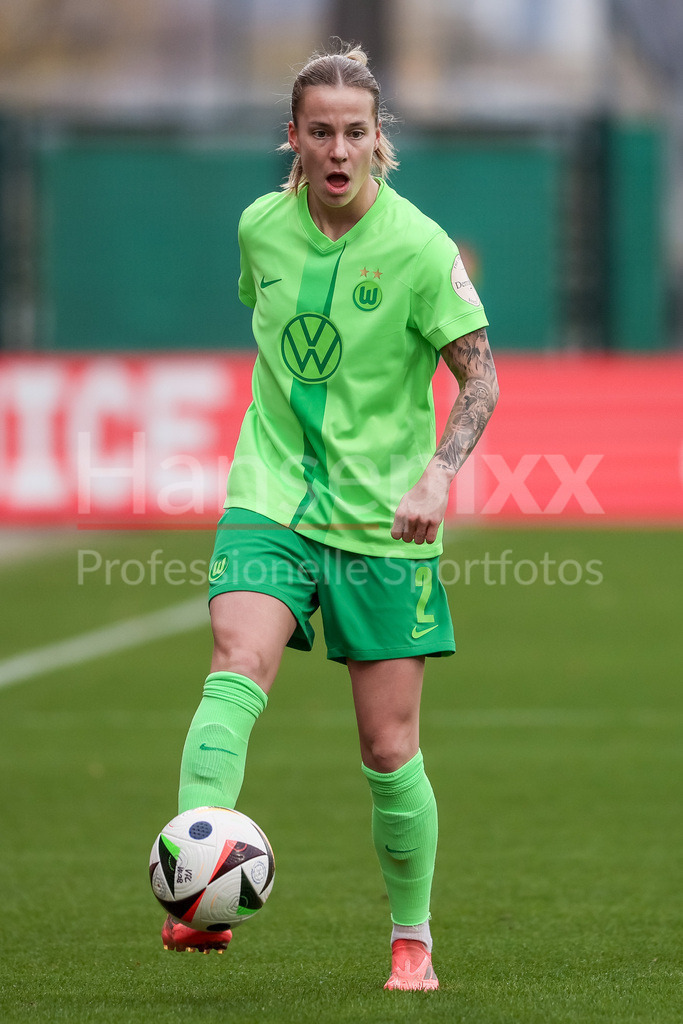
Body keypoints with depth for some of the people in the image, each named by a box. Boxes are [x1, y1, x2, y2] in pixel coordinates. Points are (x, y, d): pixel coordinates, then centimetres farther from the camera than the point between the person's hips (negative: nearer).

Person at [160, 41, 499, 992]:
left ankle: (413, 941, 20)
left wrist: (436, 474, -23)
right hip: (272, 498, 2)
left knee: (390, 751, 0)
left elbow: (480, 377, -8)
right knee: (236, 673, -24)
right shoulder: (261, 226, 2)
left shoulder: (417, 247, -10)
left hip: (382, 521, -2)